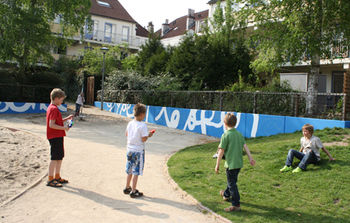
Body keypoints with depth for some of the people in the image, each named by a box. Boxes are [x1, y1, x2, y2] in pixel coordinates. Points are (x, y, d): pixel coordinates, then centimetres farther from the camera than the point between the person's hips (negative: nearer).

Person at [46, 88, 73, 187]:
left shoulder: (52, 108, 15)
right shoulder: (54, 109, -17)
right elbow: (51, 125, -23)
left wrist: (67, 119, 14)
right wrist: (64, 128, -19)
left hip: (58, 136, 10)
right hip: (55, 137, -10)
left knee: (60, 157, 16)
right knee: (55, 158, -4)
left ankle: (57, 177, 26)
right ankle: (50, 180, 3)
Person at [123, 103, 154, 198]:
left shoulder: (130, 123, 3)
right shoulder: (142, 125, -19)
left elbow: (126, 134, 15)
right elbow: (144, 139, -20)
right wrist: (148, 135, -2)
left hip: (129, 149, 7)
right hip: (138, 151, -7)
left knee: (130, 170, 20)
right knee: (136, 172, 3)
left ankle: (127, 188, 33)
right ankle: (133, 192, 9)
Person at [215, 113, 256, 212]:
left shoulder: (225, 135, -16)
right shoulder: (239, 134, 5)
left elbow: (221, 151, -15)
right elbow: (245, 146, 4)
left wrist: (217, 165, -9)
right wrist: (250, 158, 8)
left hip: (231, 164, -8)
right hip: (239, 163, 8)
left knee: (232, 184, 2)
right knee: (232, 180, 26)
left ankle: (236, 205, 7)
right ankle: (226, 194, 48)